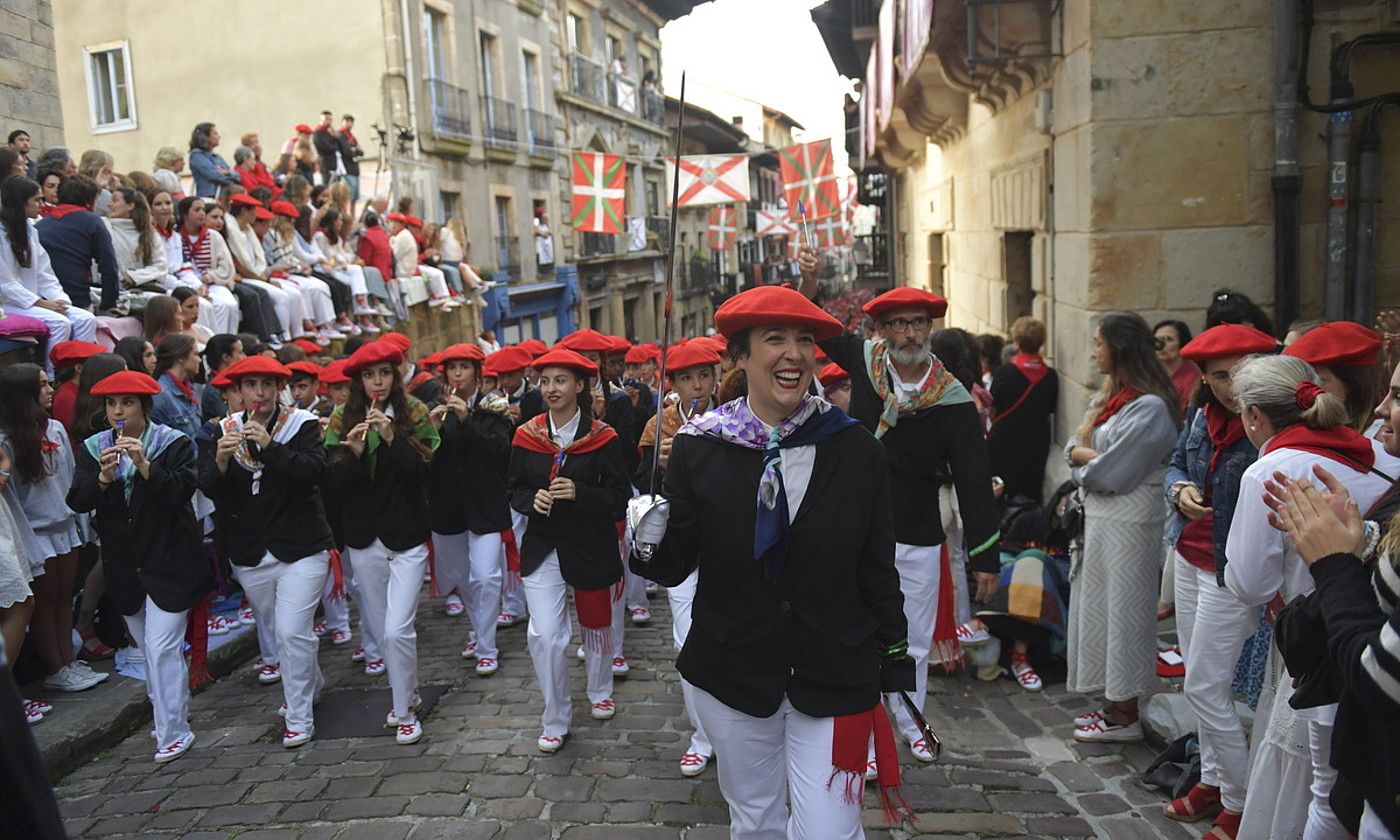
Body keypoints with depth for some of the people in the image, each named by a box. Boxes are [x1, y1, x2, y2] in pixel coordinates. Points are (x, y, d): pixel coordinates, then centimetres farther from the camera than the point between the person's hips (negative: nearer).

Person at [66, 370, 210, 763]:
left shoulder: (174, 443, -7)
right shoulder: (94, 447, 4)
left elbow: (183, 491, -19)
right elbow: (77, 501, -5)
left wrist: (144, 465, -30)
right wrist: (103, 477, -24)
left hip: (169, 562, -5)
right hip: (124, 564, 5)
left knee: (161, 647, -7)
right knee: (148, 645, 16)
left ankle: (173, 732, 4)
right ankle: (173, 712, 34)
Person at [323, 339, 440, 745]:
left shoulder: (414, 414, -3)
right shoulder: (342, 419, 4)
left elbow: (422, 471, -12)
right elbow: (334, 479, -3)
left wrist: (391, 438, -24)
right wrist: (355, 452, -21)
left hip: (407, 537, -3)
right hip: (363, 539, 3)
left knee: (397, 630, -9)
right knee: (379, 630, 12)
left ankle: (405, 713, 9)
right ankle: (408, 694, 33)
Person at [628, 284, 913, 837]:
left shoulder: (855, 449, -7)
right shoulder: (699, 448, -7)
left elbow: (878, 571, 1)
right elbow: (674, 567, -2)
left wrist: (895, 670, 3)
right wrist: (650, 543, -24)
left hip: (835, 681, -1)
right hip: (732, 674, 1)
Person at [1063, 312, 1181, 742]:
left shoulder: (1149, 408, -18)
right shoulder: (1110, 397, 12)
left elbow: (1109, 473, -20)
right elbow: (1073, 447, 11)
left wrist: (1082, 457, -2)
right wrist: (1091, 456, -10)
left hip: (1128, 525, -9)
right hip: (1100, 518, 9)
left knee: (1122, 612, 1)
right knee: (1100, 610, 14)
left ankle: (1125, 717, 13)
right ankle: (1115, 704, 26)